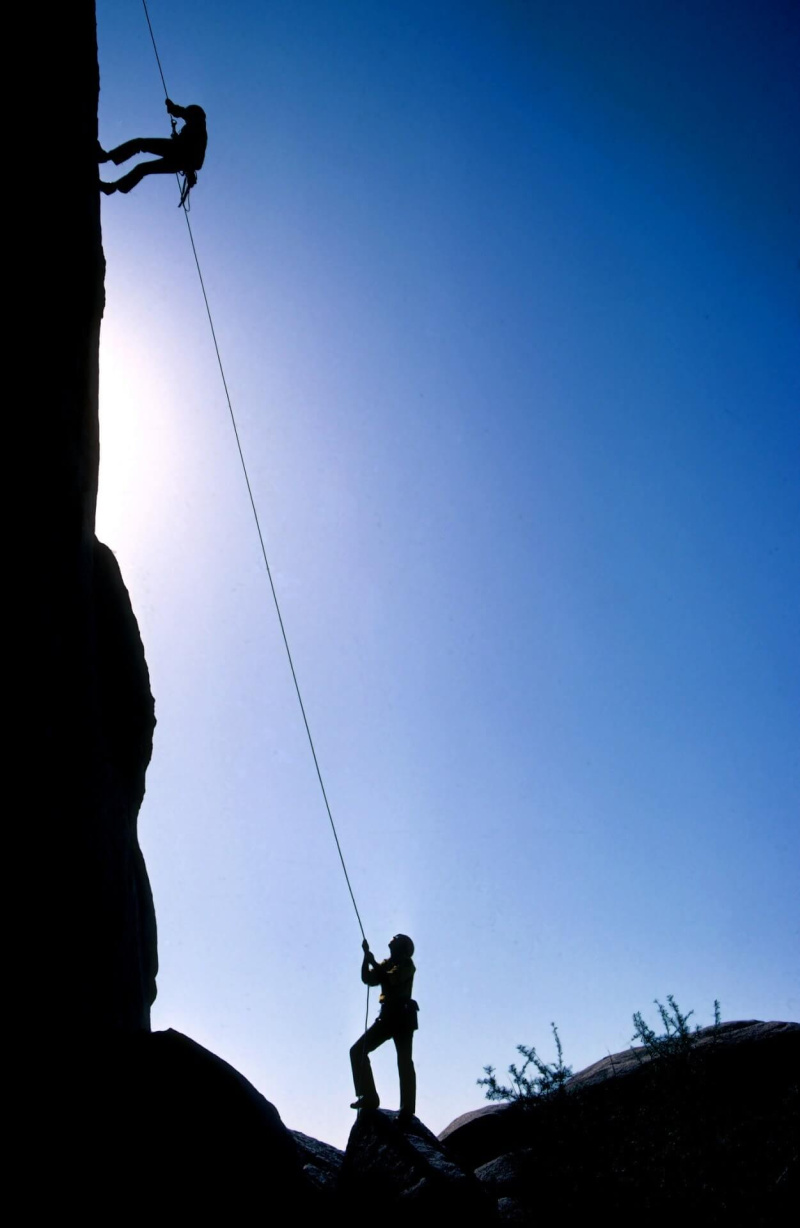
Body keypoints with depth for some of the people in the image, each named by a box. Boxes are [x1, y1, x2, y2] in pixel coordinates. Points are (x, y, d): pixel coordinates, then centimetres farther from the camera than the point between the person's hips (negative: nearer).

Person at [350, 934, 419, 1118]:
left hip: (403, 1016, -7)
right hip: (388, 1016, 8)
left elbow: (391, 979, -17)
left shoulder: (406, 964, 1)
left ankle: (407, 1109, -11)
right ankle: (368, 1097, -2)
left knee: (404, 1061, -10)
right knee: (358, 1051, -1)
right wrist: (366, 956, -2)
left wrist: (373, 962, -11)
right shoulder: (386, 964, 21)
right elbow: (367, 979, 8)